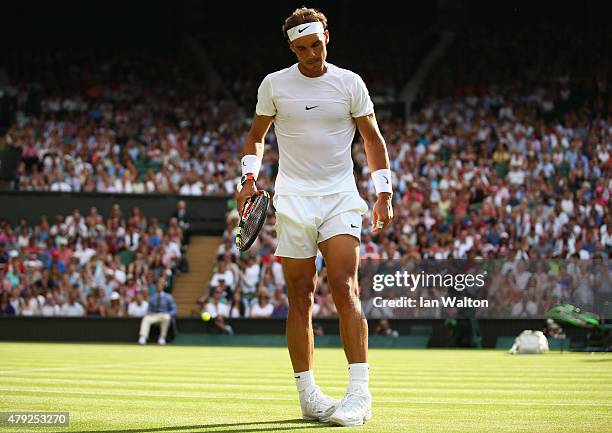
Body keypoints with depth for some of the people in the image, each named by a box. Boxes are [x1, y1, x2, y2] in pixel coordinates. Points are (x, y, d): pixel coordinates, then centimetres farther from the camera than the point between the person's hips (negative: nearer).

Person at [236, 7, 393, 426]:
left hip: (340, 196, -1)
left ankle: (359, 394, -19)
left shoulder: (350, 82, 5)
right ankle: (307, 396, 7)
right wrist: (249, 177, 1)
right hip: (293, 199, 1)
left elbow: (373, 139, 11)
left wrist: (384, 193, 3)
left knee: (345, 287, -16)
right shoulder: (274, 84, 6)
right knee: (301, 298, -1)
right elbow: (256, 136, 18)